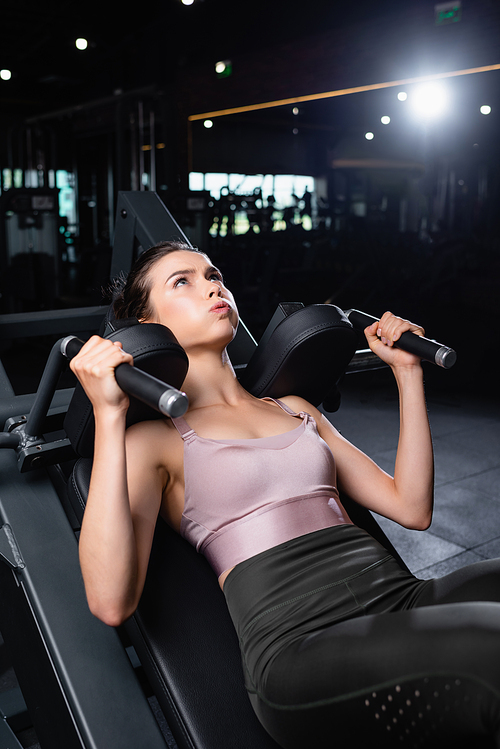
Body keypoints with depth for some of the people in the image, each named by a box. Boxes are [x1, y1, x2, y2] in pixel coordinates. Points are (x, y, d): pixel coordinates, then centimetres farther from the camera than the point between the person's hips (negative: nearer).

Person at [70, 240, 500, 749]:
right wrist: (109, 416, -13)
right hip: (302, 649, -6)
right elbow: (111, 601, -11)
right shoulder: (155, 440, 5)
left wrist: (408, 372, 17)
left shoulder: (295, 409, 22)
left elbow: (411, 507, 16)